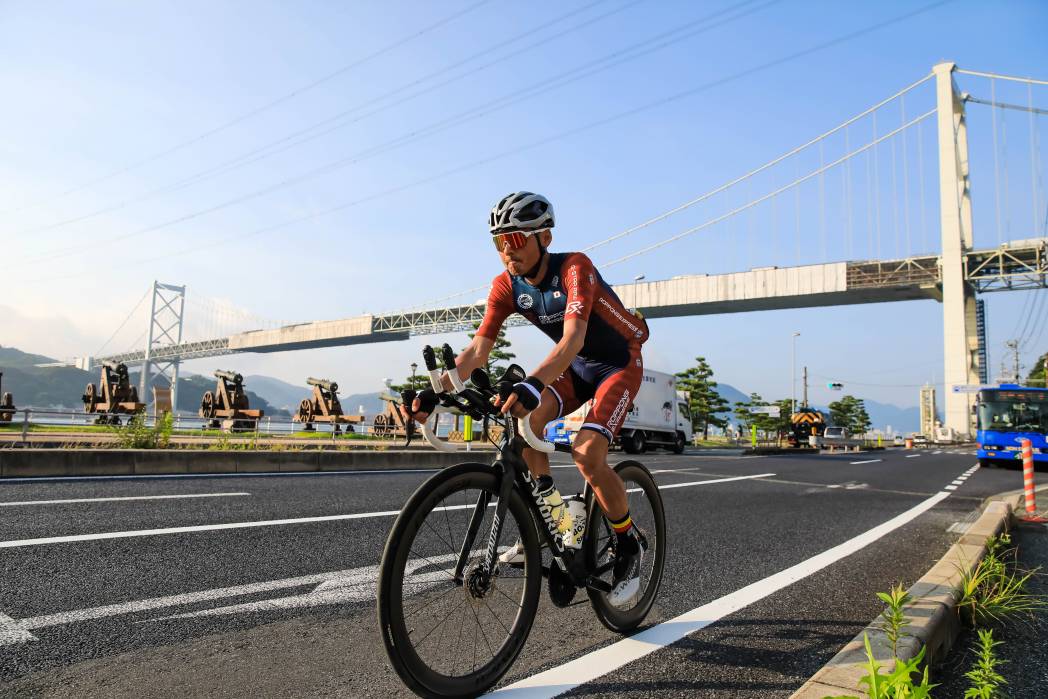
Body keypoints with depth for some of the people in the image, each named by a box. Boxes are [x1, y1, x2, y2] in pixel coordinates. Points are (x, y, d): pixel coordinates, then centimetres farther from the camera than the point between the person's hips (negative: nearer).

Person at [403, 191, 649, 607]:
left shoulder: (574, 268, -29)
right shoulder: (506, 286, -11)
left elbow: (573, 338, -43)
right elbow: (478, 350, -15)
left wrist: (533, 384, -60)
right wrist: (437, 390, -30)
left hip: (619, 363, -6)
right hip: (576, 366, 6)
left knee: (587, 454, -24)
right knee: (522, 420, -18)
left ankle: (629, 546, 0)